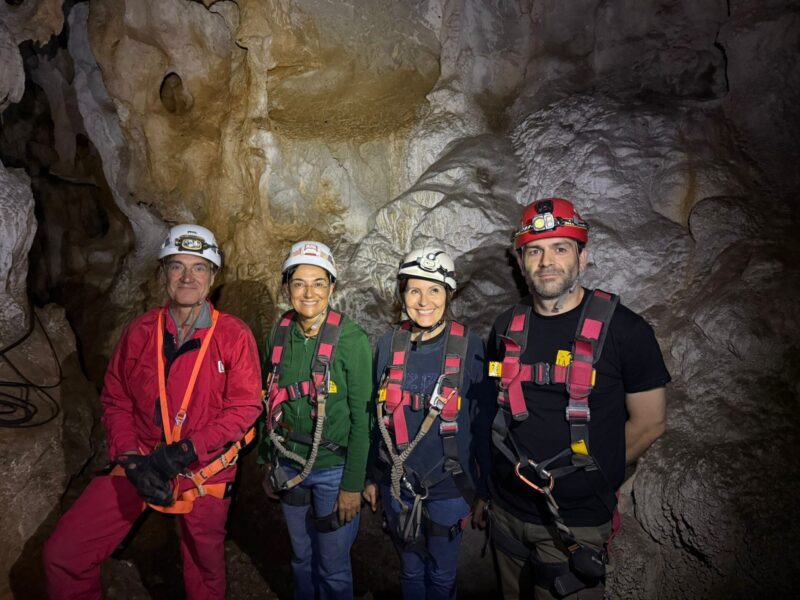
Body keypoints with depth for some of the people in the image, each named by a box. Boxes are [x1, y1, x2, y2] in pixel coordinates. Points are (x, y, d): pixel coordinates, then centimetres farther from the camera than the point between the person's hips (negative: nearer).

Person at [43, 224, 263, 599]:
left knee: (204, 567, 18)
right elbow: (116, 400, 1)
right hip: (139, 465, 2)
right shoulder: (139, 332, -3)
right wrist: (131, 460, -12)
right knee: (63, 554, -2)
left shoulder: (234, 336, -13)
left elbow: (245, 407, -15)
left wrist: (184, 451, -21)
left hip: (204, 472, -2)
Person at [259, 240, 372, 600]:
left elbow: (361, 417, -13)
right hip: (289, 469, 4)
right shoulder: (279, 335, -2)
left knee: (333, 567, 12)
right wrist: (267, 463, 10)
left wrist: (352, 484, -13)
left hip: (333, 470, -4)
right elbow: (272, 403, 8)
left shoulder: (351, 339, -16)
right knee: (301, 558, 22)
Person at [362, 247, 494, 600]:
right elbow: (379, 417, 4)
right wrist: (371, 477, 9)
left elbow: (484, 424, -7)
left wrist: (484, 491, -2)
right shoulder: (389, 344, -5)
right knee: (411, 570, 21)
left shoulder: (470, 347, -13)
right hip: (397, 487, 3)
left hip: (449, 488, -2)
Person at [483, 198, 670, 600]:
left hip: (575, 523, -4)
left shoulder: (623, 329, -13)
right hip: (506, 511, 4)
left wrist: (588, 475, -1)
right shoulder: (507, 327, 0)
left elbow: (649, 423, -6)